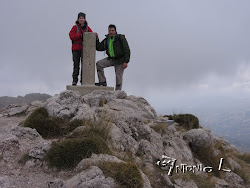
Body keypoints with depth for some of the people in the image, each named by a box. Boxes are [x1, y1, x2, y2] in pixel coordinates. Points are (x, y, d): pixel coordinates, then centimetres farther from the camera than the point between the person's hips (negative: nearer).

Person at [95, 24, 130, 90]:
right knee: (99, 64, -12)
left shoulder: (120, 38, -9)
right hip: (111, 59, 5)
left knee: (118, 76, -3)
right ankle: (103, 82, -6)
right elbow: (99, 48, 10)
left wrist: (126, 61, -18)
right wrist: (97, 40, -6)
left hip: (119, 60, -5)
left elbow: (127, 50, -11)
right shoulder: (106, 40, 7)